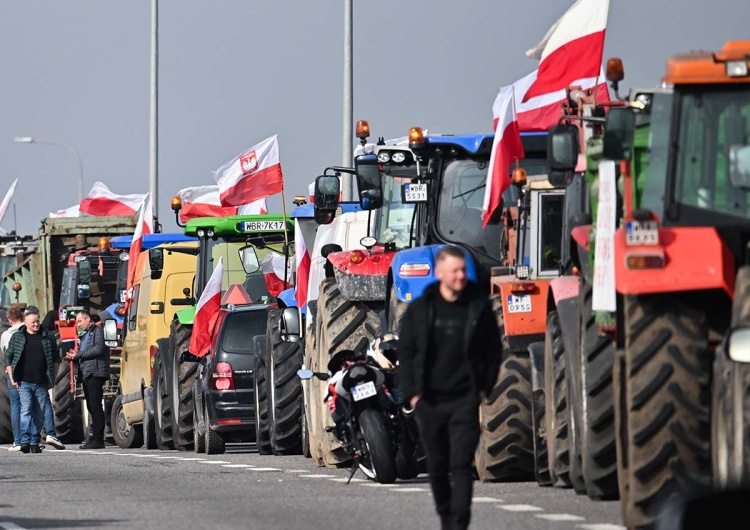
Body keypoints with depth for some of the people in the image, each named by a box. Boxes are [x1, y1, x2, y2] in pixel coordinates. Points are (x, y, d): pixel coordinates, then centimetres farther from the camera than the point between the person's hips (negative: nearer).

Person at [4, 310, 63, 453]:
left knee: (39, 414, 3)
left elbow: (56, 358, 15)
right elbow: (8, 358, 9)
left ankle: (34, 442, 10)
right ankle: (25, 440, -20)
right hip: (24, 382, -2)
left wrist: (53, 376, 8)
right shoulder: (17, 337, 6)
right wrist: (12, 378, 1)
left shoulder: (47, 337, 8)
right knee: (26, 410, -15)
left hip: (42, 383, 2)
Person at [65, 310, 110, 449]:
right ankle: (95, 438, 9)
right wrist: (74, 357, 5)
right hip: (87, 375, 9)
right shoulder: (85, 336, 26)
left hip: (96, 373, -9)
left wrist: (78, 355, -10)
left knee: (95, 406, -12)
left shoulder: (97, 331, -1)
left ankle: (98, 439, -14)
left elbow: (98, 349, -15)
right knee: (91, 407, 7)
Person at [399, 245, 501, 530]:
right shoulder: (420, 309, 4)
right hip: (429, 400, 2)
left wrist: (484, 388, 0)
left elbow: (493, 350, 8)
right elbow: (405, 352, 6)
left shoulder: (479, 307, 2)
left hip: (465, 400, -2)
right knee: (437, 467, 10)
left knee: (462, 464, -12)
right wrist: (412, 393, -2)